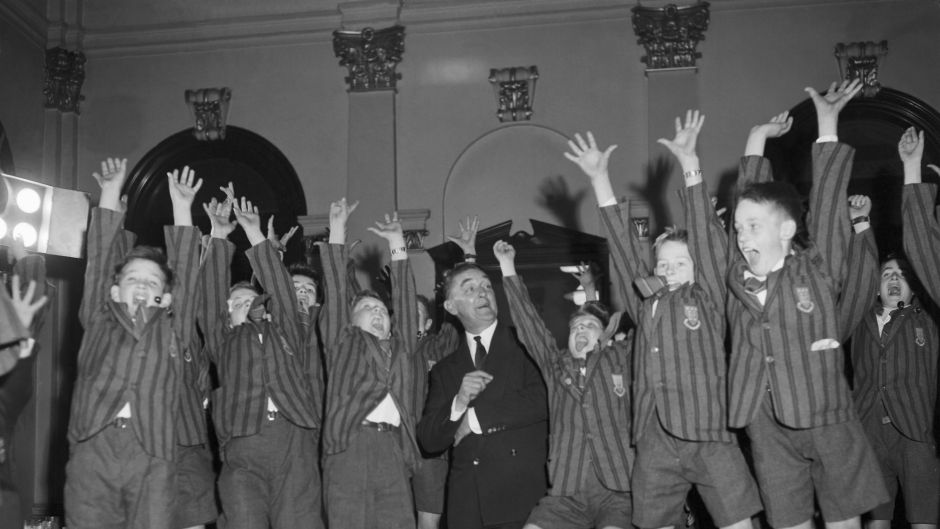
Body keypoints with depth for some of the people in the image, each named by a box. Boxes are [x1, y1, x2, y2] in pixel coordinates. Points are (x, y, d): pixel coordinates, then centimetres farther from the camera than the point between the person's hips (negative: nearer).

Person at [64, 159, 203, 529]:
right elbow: (100, 259, 13)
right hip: (92, 448, 0)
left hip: (152, 457, 0)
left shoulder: (172, 330, 15)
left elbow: (185, 273, 11)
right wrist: (109, 196, 11)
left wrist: (182, 210, 8)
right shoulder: (98, 322, 16)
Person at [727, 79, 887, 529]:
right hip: (767, 430, 3)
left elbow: (827, 201, -3)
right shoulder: (738, 277, 2)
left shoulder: (817, 270, -4)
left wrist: (827, 124, 3)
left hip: (826, 421, -2)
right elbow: (748, 200, 8)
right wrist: (756, 140, 18)